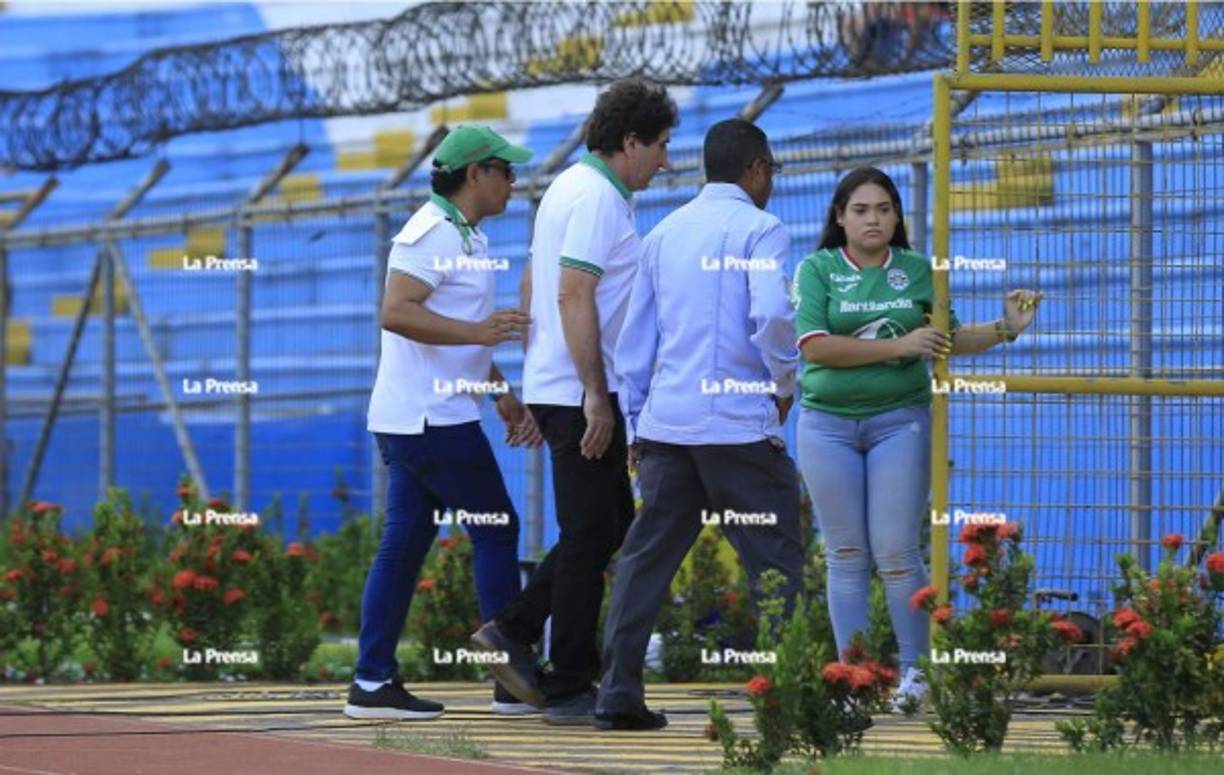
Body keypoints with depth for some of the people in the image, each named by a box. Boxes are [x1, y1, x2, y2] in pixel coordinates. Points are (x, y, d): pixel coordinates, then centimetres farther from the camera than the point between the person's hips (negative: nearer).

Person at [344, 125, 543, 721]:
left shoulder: (464, 236, 20)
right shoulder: (434, 232, -13)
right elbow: (396, 312, -24)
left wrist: (508, 404, 20)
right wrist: (477, 330, -31)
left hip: (411, 420, 10)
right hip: (433, 419, -10)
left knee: (403, 544, 6)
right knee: (496, 531, -4)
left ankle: (373, 682, 5)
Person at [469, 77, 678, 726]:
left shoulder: (569, 188, 17)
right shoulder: (598, 198, -15)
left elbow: (537, 287, 23)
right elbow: (574, 295, -23)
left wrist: (535, 384, 27)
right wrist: (596, 396, -22)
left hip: (555, 388, 10)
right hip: (581, 394, -10)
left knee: (611, 526, 15)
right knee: (591, 537, -5)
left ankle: (512, 634, 14)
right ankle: (570, 690, -2)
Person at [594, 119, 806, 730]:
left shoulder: (664, 234, 16)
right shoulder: (759, 230, -4)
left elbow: (634, 340, 17)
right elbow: (772, 314, -20)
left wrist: (636, 425, 22)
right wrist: (784, 384, -4)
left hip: (665, 422, 6)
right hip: (738, 422, -6)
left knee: (646, 557, 7)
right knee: (774, 556, 0)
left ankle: (618, 696, 4)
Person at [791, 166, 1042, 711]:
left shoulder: (916, 271, 8)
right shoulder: (817, 270, 1)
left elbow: (945, 339, 15)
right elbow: (815, 346, -12)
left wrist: (1005, 329, 0)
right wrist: (897, 346, -15)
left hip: (899, 420, 1)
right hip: (828, 424, -1)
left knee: (896, 553, -4)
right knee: (846, 556, 3)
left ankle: (914, 670, 7)